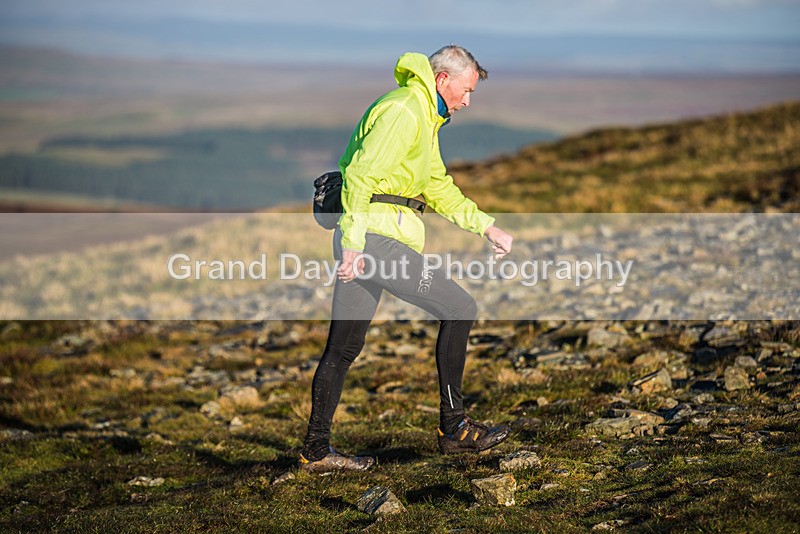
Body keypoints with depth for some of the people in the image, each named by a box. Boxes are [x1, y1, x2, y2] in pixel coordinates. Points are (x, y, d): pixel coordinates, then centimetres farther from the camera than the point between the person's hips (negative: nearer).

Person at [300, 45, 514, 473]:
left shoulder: (424, 118, 23)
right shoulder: (404, 111, -12)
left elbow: (438, 188, 29)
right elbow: (360, 174, -21)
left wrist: (487, 226, 23)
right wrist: (353, 242, -24)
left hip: (361, 239, 11)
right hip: (375, 236, -11)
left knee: (343, 348, 12)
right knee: (460, 309, -6)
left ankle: (315, 452, 16)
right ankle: (453, 429, -1)